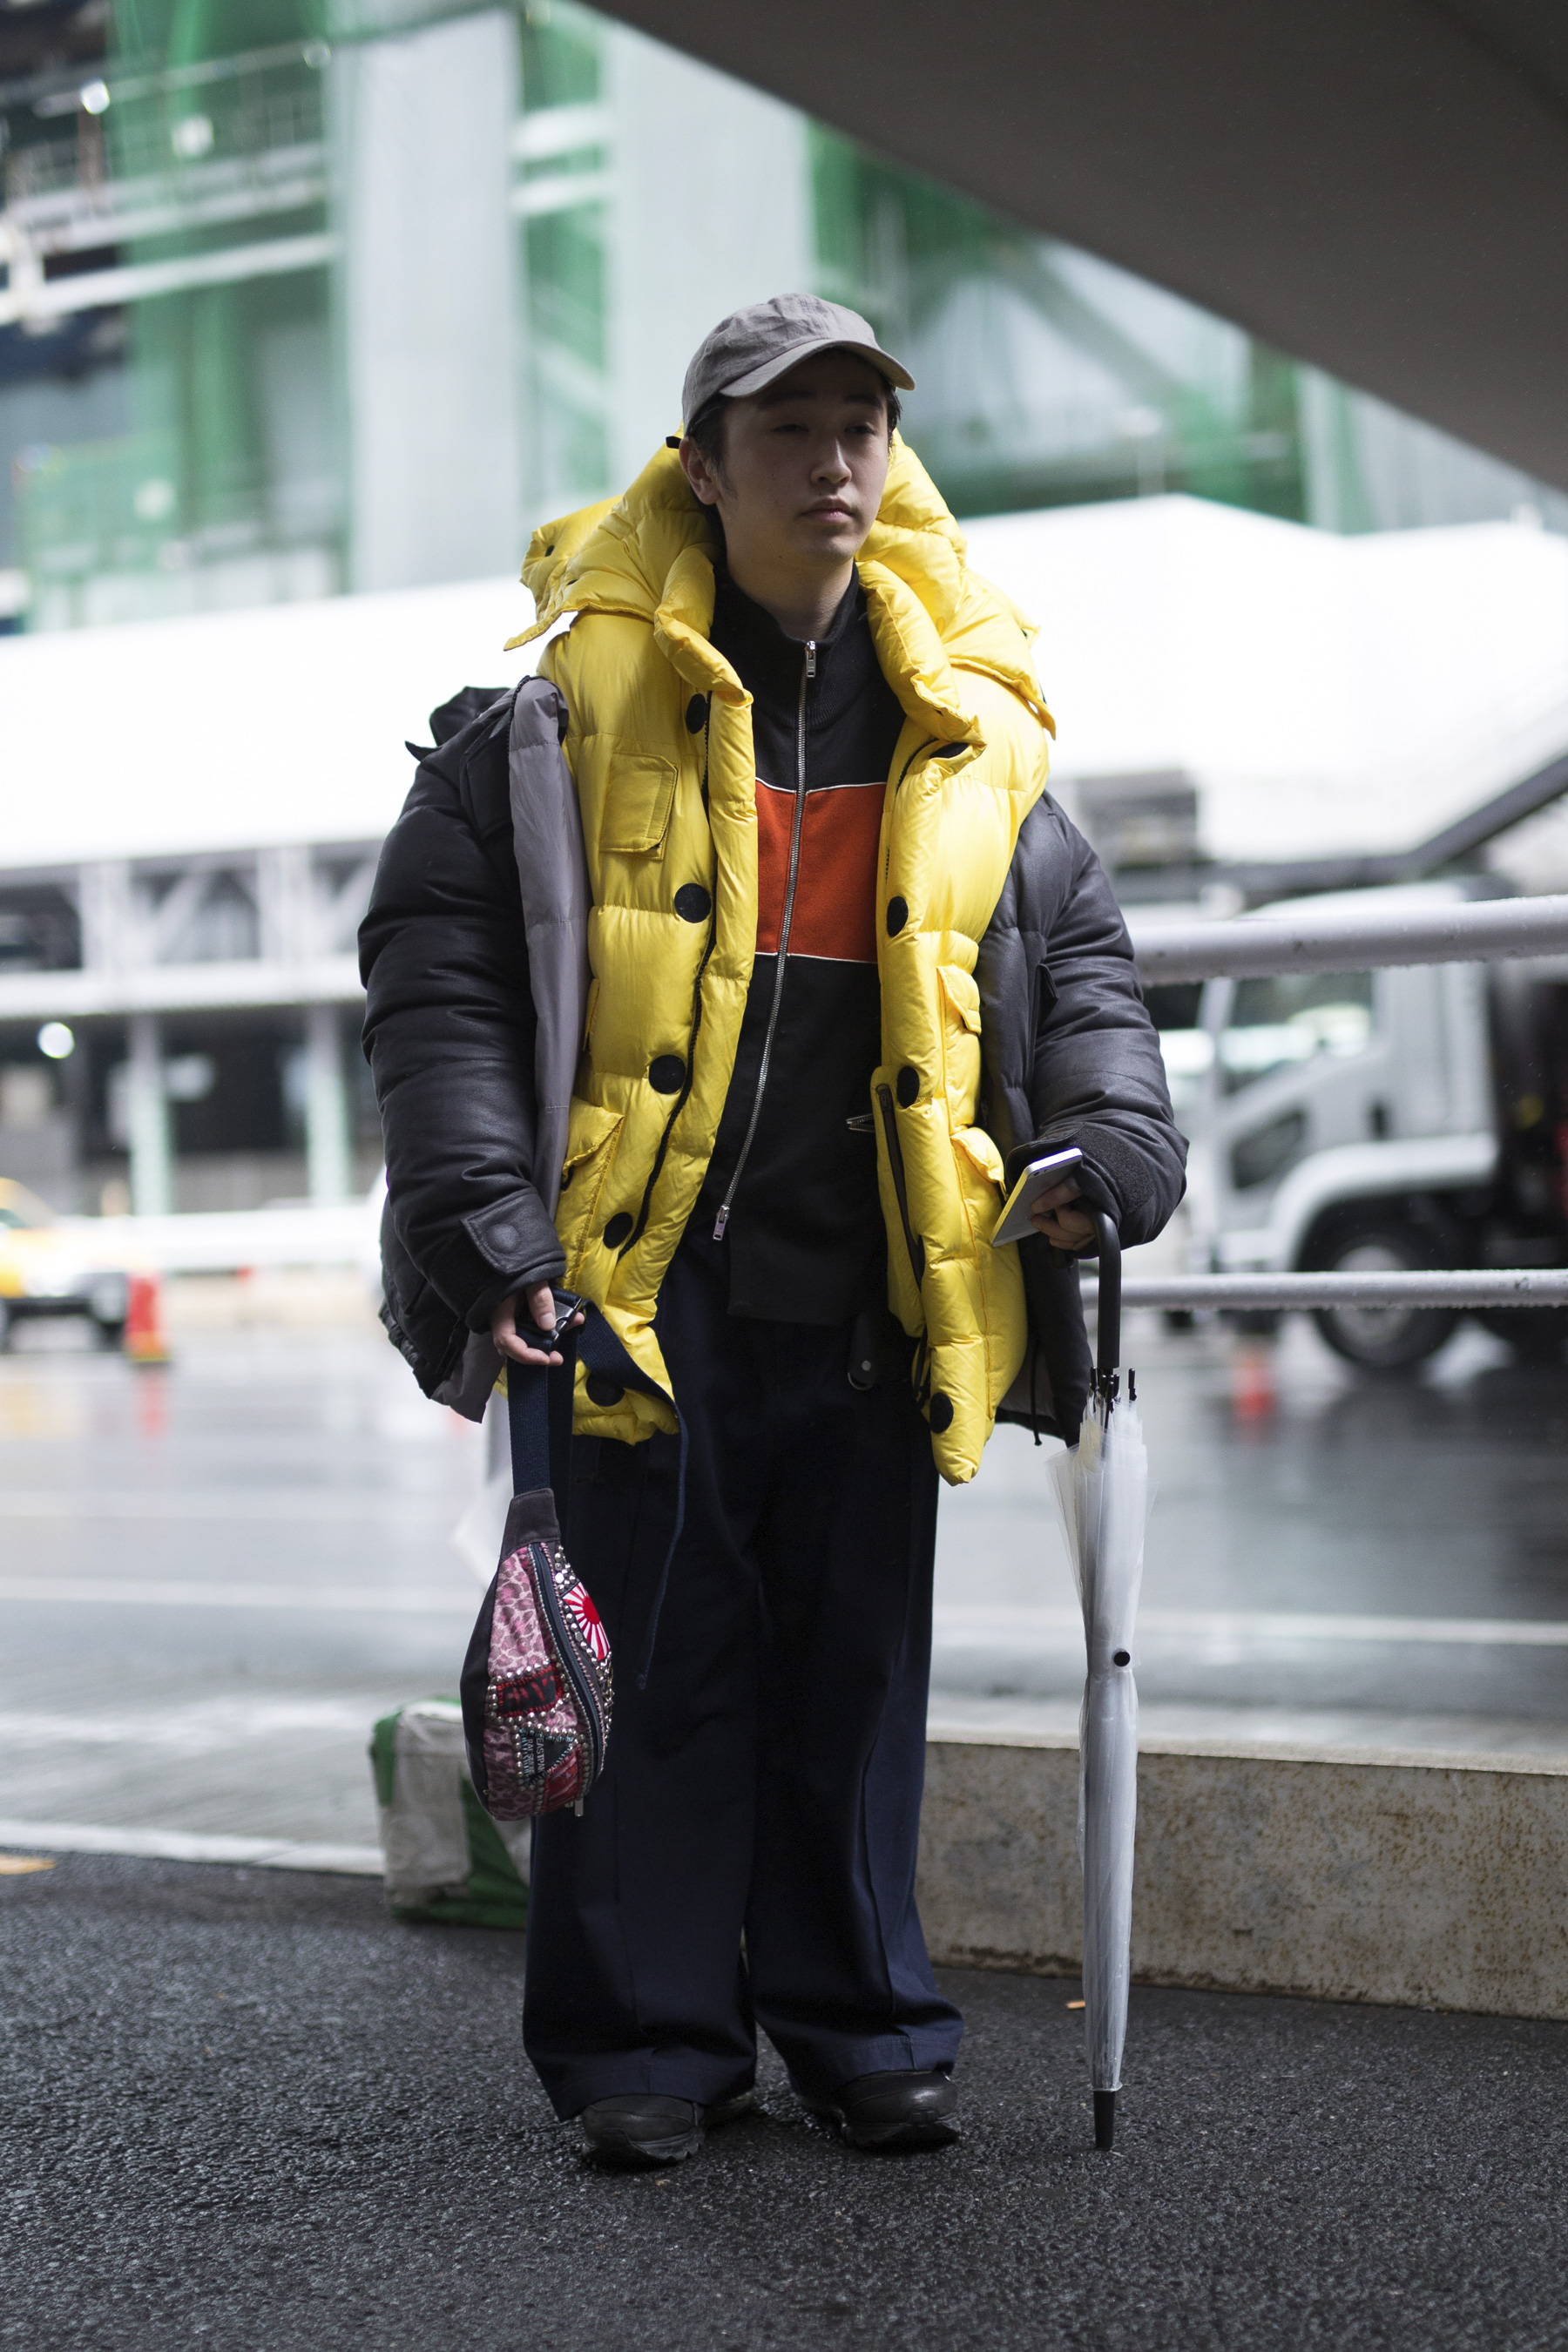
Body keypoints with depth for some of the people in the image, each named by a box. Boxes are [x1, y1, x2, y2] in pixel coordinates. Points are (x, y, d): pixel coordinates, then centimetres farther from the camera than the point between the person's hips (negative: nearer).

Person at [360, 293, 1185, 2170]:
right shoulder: (570, 713, -3)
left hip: (874, 1298, 3)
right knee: (654, 1670, 2)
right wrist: (485, 1211, -13)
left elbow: (1075, 954, 18)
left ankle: (861, 2023, 23)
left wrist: (1113, 1136, 1)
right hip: (644, 1287, -3)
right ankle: (643, 2041, 15)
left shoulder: (963, 737, 9)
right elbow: (437, 965, -4)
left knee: (858, 1671, 10)